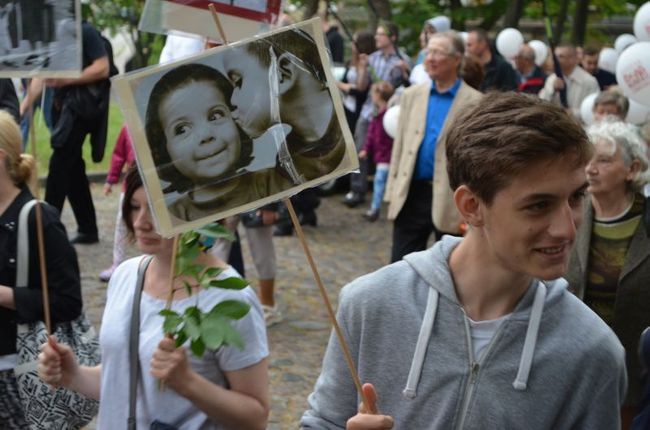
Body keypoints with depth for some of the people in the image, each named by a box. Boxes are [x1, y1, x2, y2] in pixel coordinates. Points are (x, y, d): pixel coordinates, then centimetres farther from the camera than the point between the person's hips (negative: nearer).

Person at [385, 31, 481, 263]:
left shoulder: (474, 102, -6)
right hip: (411, 193, 4)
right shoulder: (412, 95, 9)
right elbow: (399, 144, 12)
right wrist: (392, 191, 8)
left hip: (450, 200, -4)